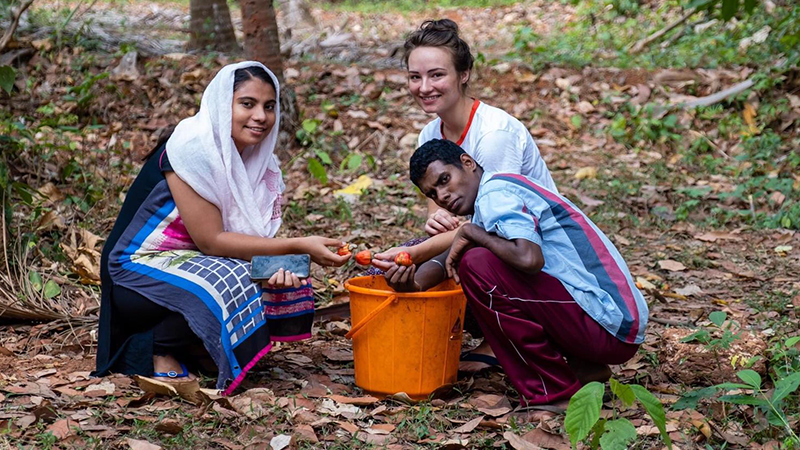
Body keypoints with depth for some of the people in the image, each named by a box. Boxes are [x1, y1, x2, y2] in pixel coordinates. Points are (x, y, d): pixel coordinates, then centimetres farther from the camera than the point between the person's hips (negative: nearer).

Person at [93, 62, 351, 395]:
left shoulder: (260, 160, 0)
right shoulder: (192, 148, -22)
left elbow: (257, 239, -2)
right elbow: (210, 240, -25)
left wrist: (281, 262, -26)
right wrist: (298, 246, -26)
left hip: (192, 264, 8)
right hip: (140, 270, -8)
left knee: (285, 281, -7)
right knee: (232, 285, -31)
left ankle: (193, 344, 3)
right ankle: (156, 347, -9)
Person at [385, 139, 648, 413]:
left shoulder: (495, 192, -11)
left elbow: (529, 259, -29)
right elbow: (447, 260, 20)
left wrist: (471, 233, -11)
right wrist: (414, 284, -2)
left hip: (610, 328, -10)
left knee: (478, 265, -17)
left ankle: (554, 395, -8)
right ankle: (582, 369, 13)